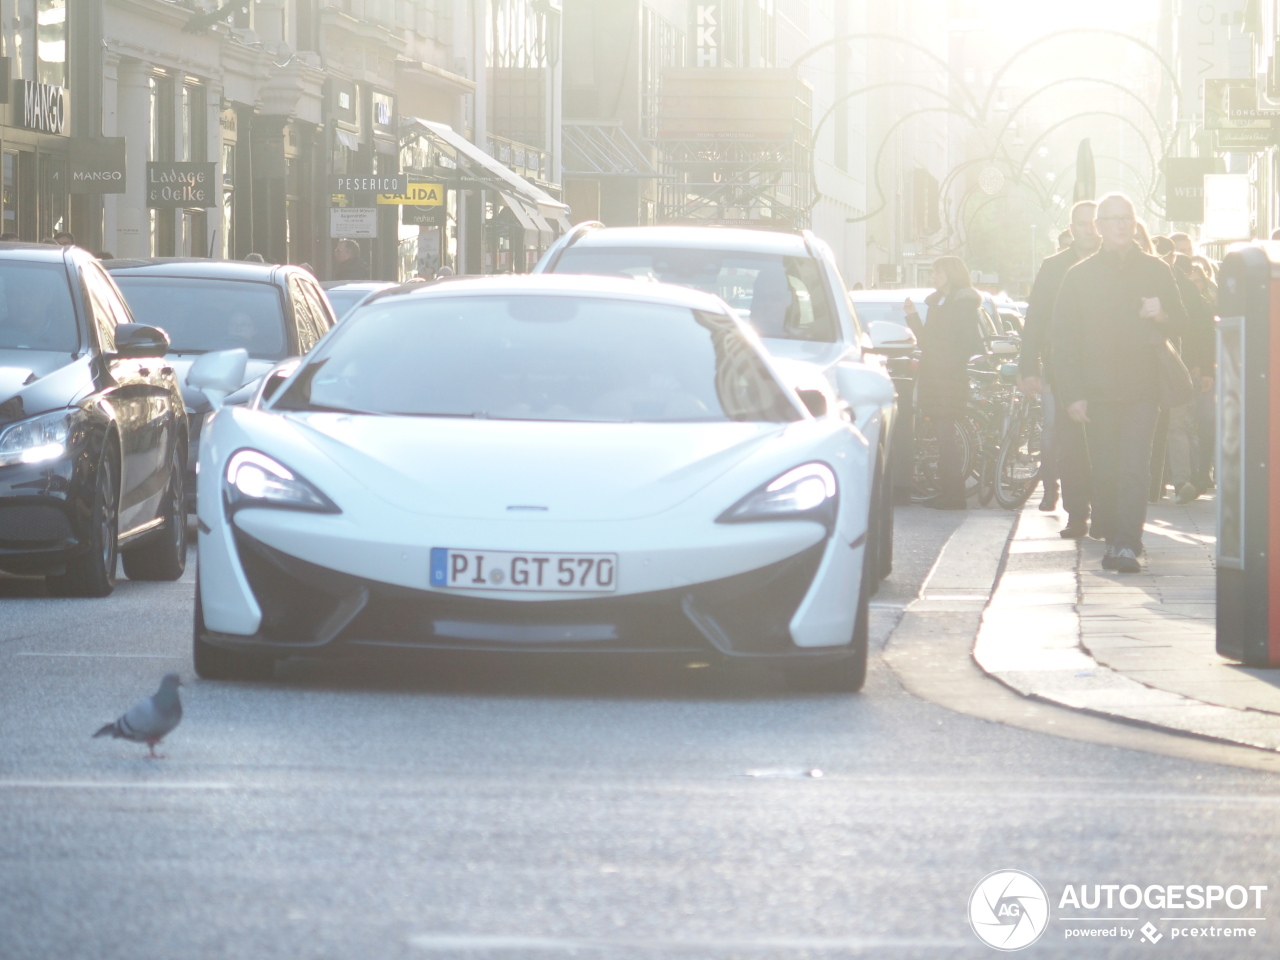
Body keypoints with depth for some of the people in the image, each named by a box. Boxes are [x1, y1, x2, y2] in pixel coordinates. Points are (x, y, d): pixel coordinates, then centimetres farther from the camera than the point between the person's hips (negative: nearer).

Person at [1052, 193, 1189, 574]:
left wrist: (1161, 315, -10)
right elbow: (1064, 339, 4)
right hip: (1097, 392, 1)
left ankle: (1126, 545, -16)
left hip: (1142, 389, -1)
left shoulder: (1155, 271, 8)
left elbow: (1179, 321, 15)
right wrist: (1072, 394, -5)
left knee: (1134, 469, -12)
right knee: (1105, 473, 1)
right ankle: (1114, 538, 14)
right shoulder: (1080, 275, 6)